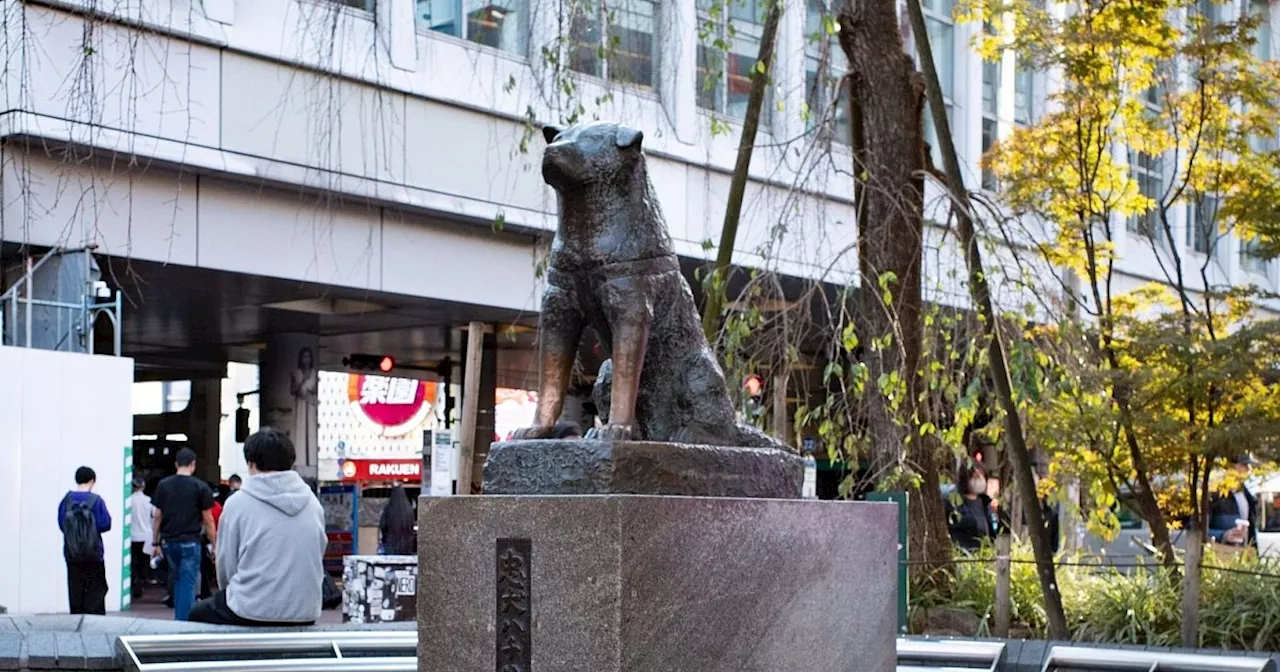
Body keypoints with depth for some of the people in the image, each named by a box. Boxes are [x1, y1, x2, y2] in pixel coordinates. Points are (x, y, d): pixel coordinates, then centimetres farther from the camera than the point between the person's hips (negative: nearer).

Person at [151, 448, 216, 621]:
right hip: (190, 542, -4)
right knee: (188, 583, -1)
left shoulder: (163, 485, 4)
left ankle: (179, 618, 21)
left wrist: (156, 543, 14)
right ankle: (182, 622, -6)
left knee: (177, 581, 19)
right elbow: (208, 520, -4)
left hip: (169, 541, 4)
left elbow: (158, 516, 6)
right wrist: (215, 546, 3)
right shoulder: (200, 487, -6)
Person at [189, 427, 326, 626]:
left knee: (197, 614, 24)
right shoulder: (313, 503, 5)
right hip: (305, 616, 4)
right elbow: (317, 557, 12)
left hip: (252, 612, -4)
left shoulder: (238, 503, -5)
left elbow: (226, 567, 0)